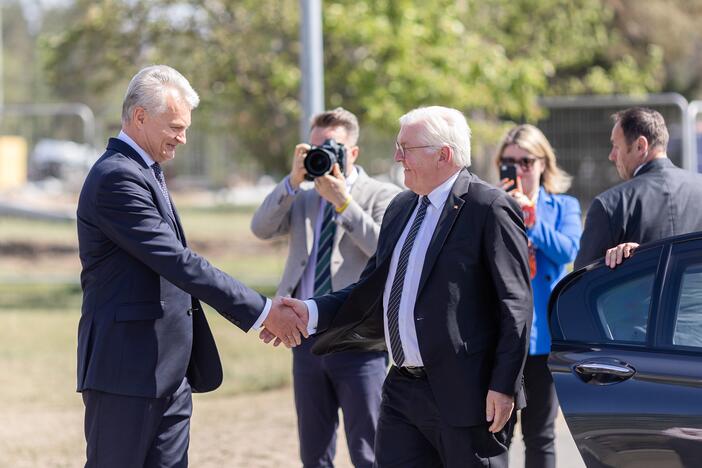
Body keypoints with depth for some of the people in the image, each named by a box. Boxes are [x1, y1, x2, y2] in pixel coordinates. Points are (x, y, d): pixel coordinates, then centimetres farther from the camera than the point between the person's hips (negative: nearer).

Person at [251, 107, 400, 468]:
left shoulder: (382, 196, 1)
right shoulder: (301, 199, 15)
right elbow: (261, 228, -1)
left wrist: (343, 201, -16)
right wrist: (293, 181, -11)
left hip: (359, 341, -5)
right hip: (308, 339, 5)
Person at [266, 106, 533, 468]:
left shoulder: (489, 208, -10)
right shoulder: (401, 208, 16)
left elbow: (515, 305, -13)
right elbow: (372, 291, 17)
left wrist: (503, 386, -17)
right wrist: (311, 312, 3)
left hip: (463, 393, -7)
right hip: (402, 389, 8)